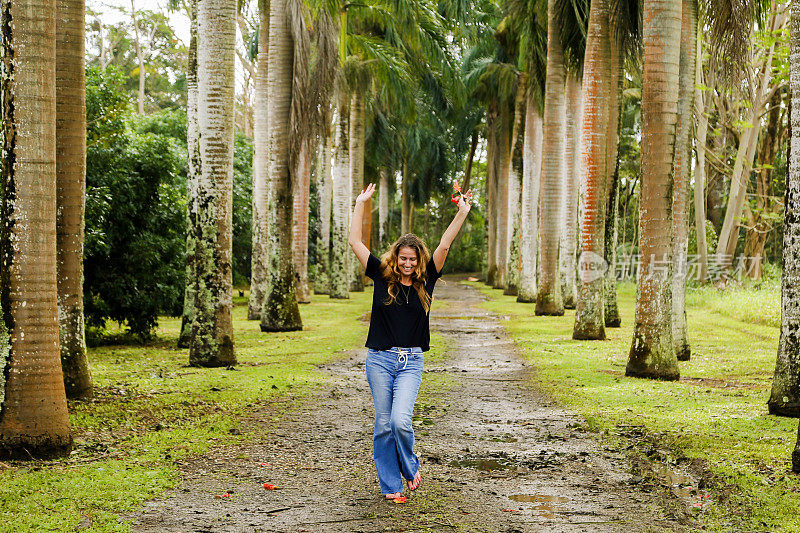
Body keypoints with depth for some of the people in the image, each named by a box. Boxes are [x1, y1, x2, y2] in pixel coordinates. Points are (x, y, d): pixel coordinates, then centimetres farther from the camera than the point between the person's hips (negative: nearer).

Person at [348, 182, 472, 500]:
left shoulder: (425, 281, 5)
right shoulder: (382, 276, 3)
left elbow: (444, 246, -2)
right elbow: (355, 242, 1)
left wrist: (462, 213, -8)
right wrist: (360, 204, 2)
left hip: (411, 361, 0)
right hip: (380, 359, 1)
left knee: (401, 421, -15)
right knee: (383, 424, 3)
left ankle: (410, 468, 13)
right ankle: (390, 485, 15)